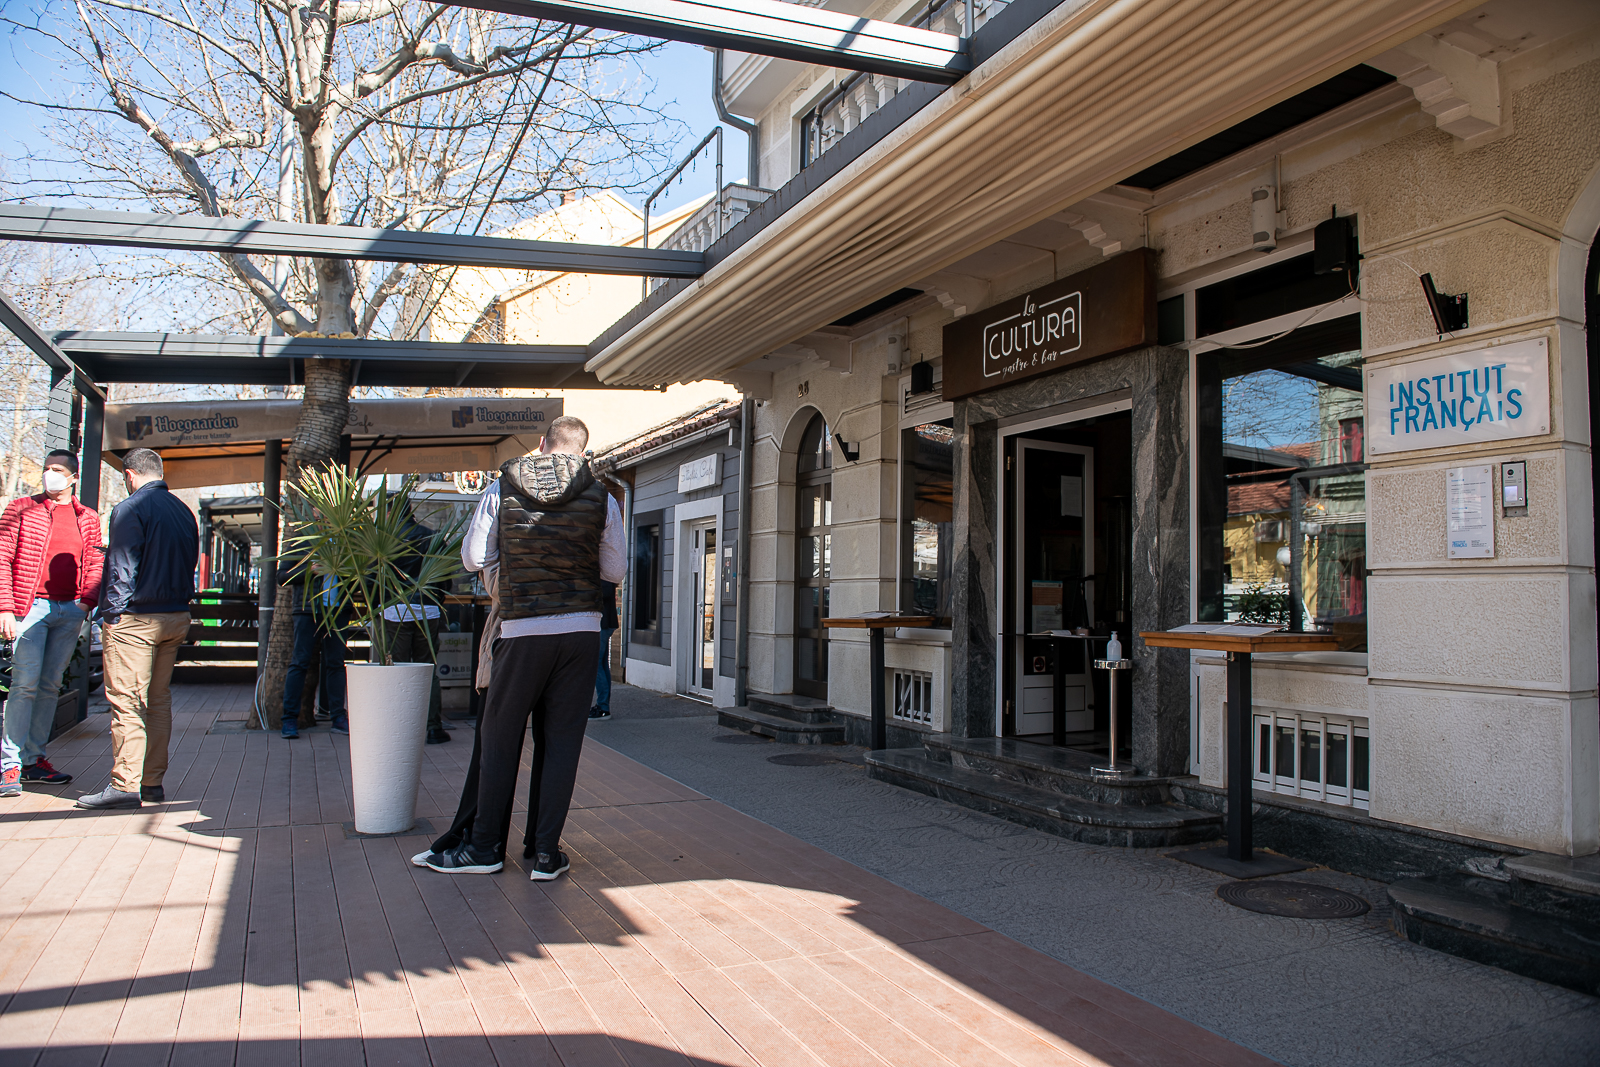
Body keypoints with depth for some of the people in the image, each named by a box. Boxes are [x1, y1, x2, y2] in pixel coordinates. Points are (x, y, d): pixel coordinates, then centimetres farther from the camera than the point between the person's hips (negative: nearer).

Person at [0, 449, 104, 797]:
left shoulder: (88, 519, 14)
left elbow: (95, 565, 14)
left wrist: (87, 602, -2)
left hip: (71, 611, 4)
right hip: (31, 605, -3)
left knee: (50, 686, 8)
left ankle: (34, 759, 16)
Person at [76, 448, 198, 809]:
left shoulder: (129, 509, -10)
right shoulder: (183, 510, 13)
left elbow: (122, 569, -14)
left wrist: (110, 614, -9)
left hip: (136, 618, -7)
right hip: (176, 617, 8)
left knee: (126, 701, -4)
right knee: (159, 700, 11)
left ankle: (125, 785, -5)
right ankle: (152, 782, 15)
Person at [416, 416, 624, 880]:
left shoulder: (501, 490, 1)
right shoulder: (601, 499, 2)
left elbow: (473, 558, 6)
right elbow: (615, 571, 7)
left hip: (522, 631, -1)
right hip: (582, 630, 1)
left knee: (499, 737, 12)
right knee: (561, 742, 7)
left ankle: (483, 846, 21)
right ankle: (545, 852, 11)